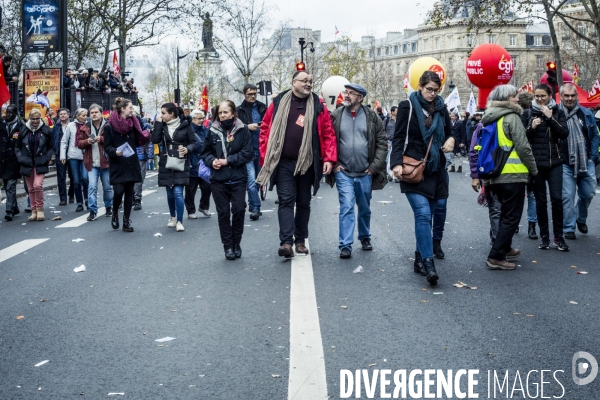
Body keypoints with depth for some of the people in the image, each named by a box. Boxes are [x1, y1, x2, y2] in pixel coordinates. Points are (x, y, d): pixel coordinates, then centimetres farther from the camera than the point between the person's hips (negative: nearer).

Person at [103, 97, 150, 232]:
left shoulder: (132, 123, 8)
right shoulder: (110, 126, -5)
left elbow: (138, 141, 10)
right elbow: (107, 146, -5)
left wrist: (147, 135, -8)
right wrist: (115, 152, -24)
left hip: (131, 164, 4)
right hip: (117, 165, -4)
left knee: (129, 192, 5)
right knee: (118, 191, -12)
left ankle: (126, 221, 13)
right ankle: (115, 213, 16)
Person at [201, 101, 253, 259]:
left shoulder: (243, 130, -2)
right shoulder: (213, 131, 5)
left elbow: (247, 153, -7)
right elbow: (205, 152, 11)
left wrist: (227, 160, -13)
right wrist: (212, 161, -10)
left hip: (238, 179, -2)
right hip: (218, 180, 2)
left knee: (239, 210, -1)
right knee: (223, 212, 4)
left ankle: (236, 244, 17)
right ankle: (228, 246, 14)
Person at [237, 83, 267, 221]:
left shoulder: (262, 108, 10)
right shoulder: (240, 110, 2)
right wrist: (247, 126, -15)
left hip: (261, 149, 4)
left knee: (258, 180, 12)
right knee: (251, 181, -11)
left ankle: (252, 206, 24)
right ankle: (255, 208, -6)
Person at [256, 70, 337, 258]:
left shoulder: (318, 107, 2)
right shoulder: (278, 103, 1)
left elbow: (328, 134, 0)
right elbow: (265, 129, 4)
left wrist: (329, 159, -9)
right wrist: (266, 157, -1)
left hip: (307, 164, 2)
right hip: (283, 163, -1)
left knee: (304, 203, 11)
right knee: (286, 200, -8)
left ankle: (300, 240, 23)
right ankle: (286, 242, -12)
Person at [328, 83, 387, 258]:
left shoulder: (372, 117, 0)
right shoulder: (335, 116, -1)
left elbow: (382, 142, 1)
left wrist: (374, 166, -5)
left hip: (365, 173, 2)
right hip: (343, 172, -2)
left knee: (365, 208, 16)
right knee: (346, 207, -10)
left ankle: (365, 238, 36)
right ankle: (345, 245, -6)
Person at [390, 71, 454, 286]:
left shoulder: (441, 108, 11)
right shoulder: (407, 106, -2)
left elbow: (450, 132, 23)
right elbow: (399, 137, -5)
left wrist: (450, 140, -1)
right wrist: (397, 163, -18)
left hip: (436, 170, 5)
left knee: (425, 217, 9)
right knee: (423, 214, -17)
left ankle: (419, 260, 18)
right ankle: (428, 263, -19)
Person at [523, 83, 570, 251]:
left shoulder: (558, 112, 5)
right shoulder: (528, 114, 5)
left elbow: (564, 134, -6)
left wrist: (550, 118, -14)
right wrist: (531, 128, -14)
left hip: (554, 162, 0)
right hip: (535, 163, 0)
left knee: (557, 198, -7)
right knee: (540, 200, 4)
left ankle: (558, 236, 4)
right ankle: (544, 236, 12)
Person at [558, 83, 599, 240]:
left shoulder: (586, 114, 5)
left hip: (586, 162, 3)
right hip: (565, 164, -3)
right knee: (567, 197, -3)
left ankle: (581, 218, 35)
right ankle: (569, 229, 6)